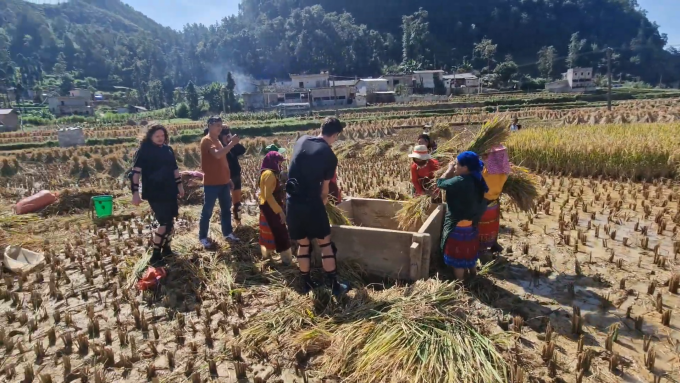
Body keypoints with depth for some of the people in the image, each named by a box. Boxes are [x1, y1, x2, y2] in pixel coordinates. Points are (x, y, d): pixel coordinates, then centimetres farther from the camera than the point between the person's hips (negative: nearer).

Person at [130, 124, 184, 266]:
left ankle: (166, 249, 31)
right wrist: (135, 192, -19)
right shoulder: (144, 151, -9)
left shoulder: (168, 149, 8)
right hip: (154, 192, -7)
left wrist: (179, 185, 19)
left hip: (169, 191, 7)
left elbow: (174, 168, 19)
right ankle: (155, 256, -1)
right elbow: (135, 172, -13)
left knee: (170, 220, 13)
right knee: (165, 222, -11)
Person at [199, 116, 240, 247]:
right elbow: (217, 155, -29)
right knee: (207, 211, 2)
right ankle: (203, 237, 13)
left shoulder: (217, 140, 16)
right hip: (211, 183, -9)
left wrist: (228, 178, 19)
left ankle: (228, 233, 25)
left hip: (223, 182, 9)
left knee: (226, 209, 14)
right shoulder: (206, 140, -11)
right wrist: (232, 143, -27)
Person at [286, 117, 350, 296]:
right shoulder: (330, 156, -7)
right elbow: (324, 187, 0)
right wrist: (323, 199, 22)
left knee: (303, 245, 19)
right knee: (325, 244, 11)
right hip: (311, 203, -5)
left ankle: (306, 284, 28)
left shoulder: (301, 140, 6)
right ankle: (335, 286, 18)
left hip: (292, 202, 5)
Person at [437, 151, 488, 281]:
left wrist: (450, 170, -3)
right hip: (471, 223, 9)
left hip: (458, 225, -9)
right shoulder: (476, 180, -2)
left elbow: (440, 183, -17)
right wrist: (453, 172, 4)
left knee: (458, 254, 8)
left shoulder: (460, 181, -28)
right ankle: (473, 274, 44)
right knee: (469, 251, 26)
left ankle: (459, 281, 21)